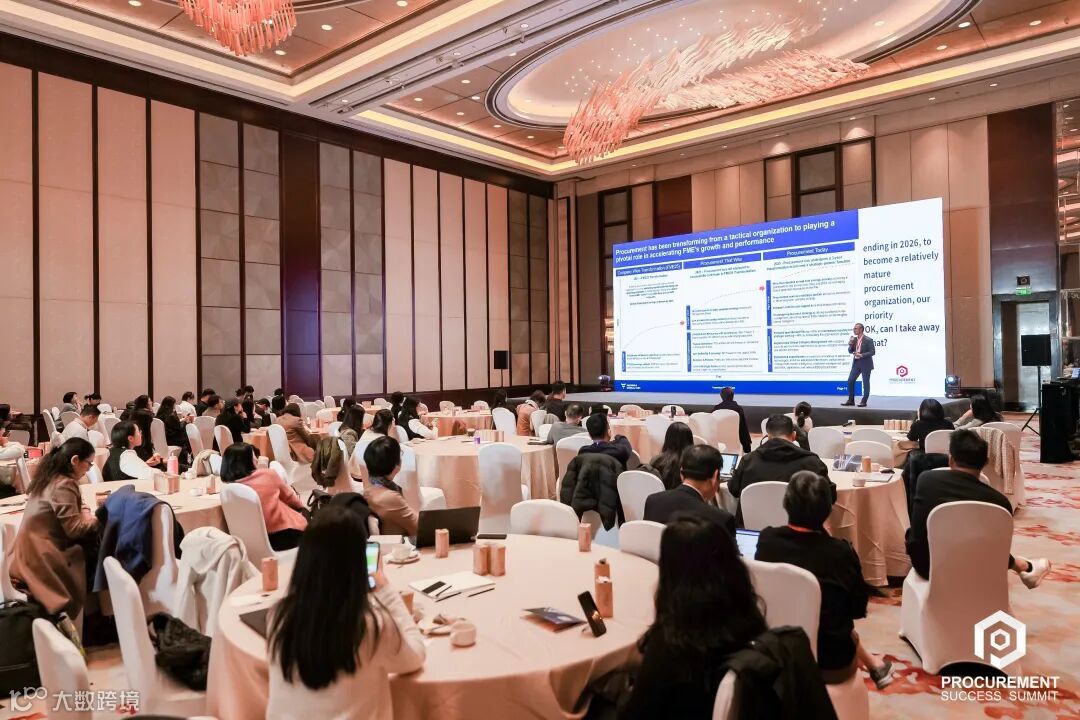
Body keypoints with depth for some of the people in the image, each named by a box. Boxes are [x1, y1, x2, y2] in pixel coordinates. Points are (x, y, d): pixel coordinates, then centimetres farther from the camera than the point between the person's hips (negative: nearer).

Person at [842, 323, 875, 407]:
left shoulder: (868, 340, -12)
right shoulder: (854, 339, 7)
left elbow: (872, 352, -13)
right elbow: (850, 351, 11)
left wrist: (861, 355, -24)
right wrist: (850, 345, -9)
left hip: (865, 364, -6)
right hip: (856, 363, 6)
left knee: (865, 383, 2)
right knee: (850, 381, 3)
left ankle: (864, 401, 10)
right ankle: (851, 400, 12)